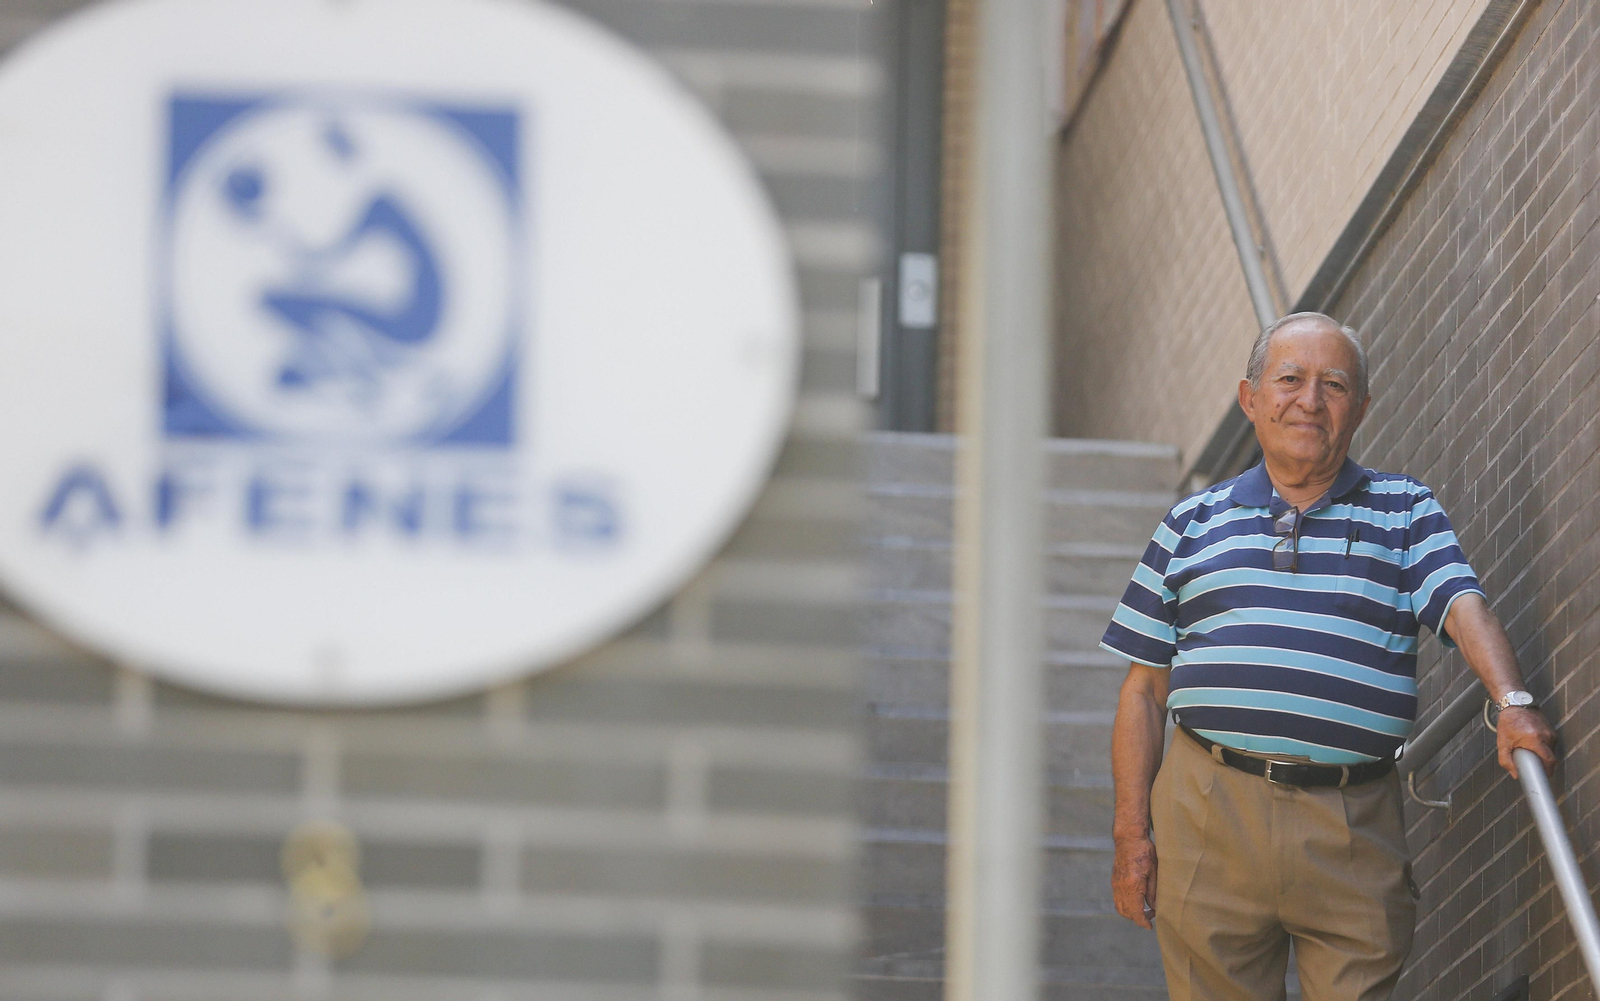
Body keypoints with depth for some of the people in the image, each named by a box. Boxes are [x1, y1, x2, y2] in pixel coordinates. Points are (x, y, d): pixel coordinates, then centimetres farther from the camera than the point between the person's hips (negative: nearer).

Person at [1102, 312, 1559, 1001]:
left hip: (1354, 828, -1)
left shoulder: (1405, 512, 12)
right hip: (1211, 813, 1)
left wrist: (1512, 704, -26)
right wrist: (1133, 832, 6)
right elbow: (1144, 692, 13)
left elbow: (1464, 608, -6)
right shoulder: (1195, 524, 14)